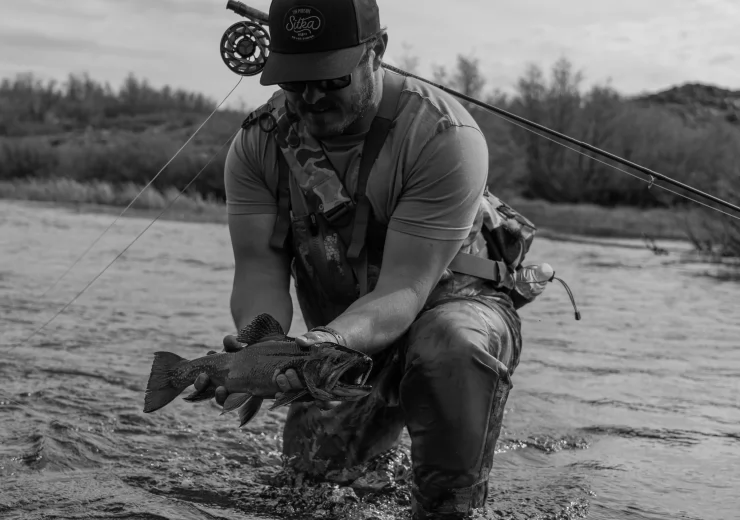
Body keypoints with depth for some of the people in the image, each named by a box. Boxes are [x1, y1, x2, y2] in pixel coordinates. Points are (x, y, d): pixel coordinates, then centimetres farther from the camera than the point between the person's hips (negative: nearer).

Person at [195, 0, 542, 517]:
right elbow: (260, 268, -16)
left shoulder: (443, 135, -28)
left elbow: (402, 287, -30)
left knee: (452, 344, -38)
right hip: (340, 328, 5)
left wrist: (336, 338, -50)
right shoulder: (258, 143, -12)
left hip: (451, 297, -5)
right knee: (310, 461, -2)